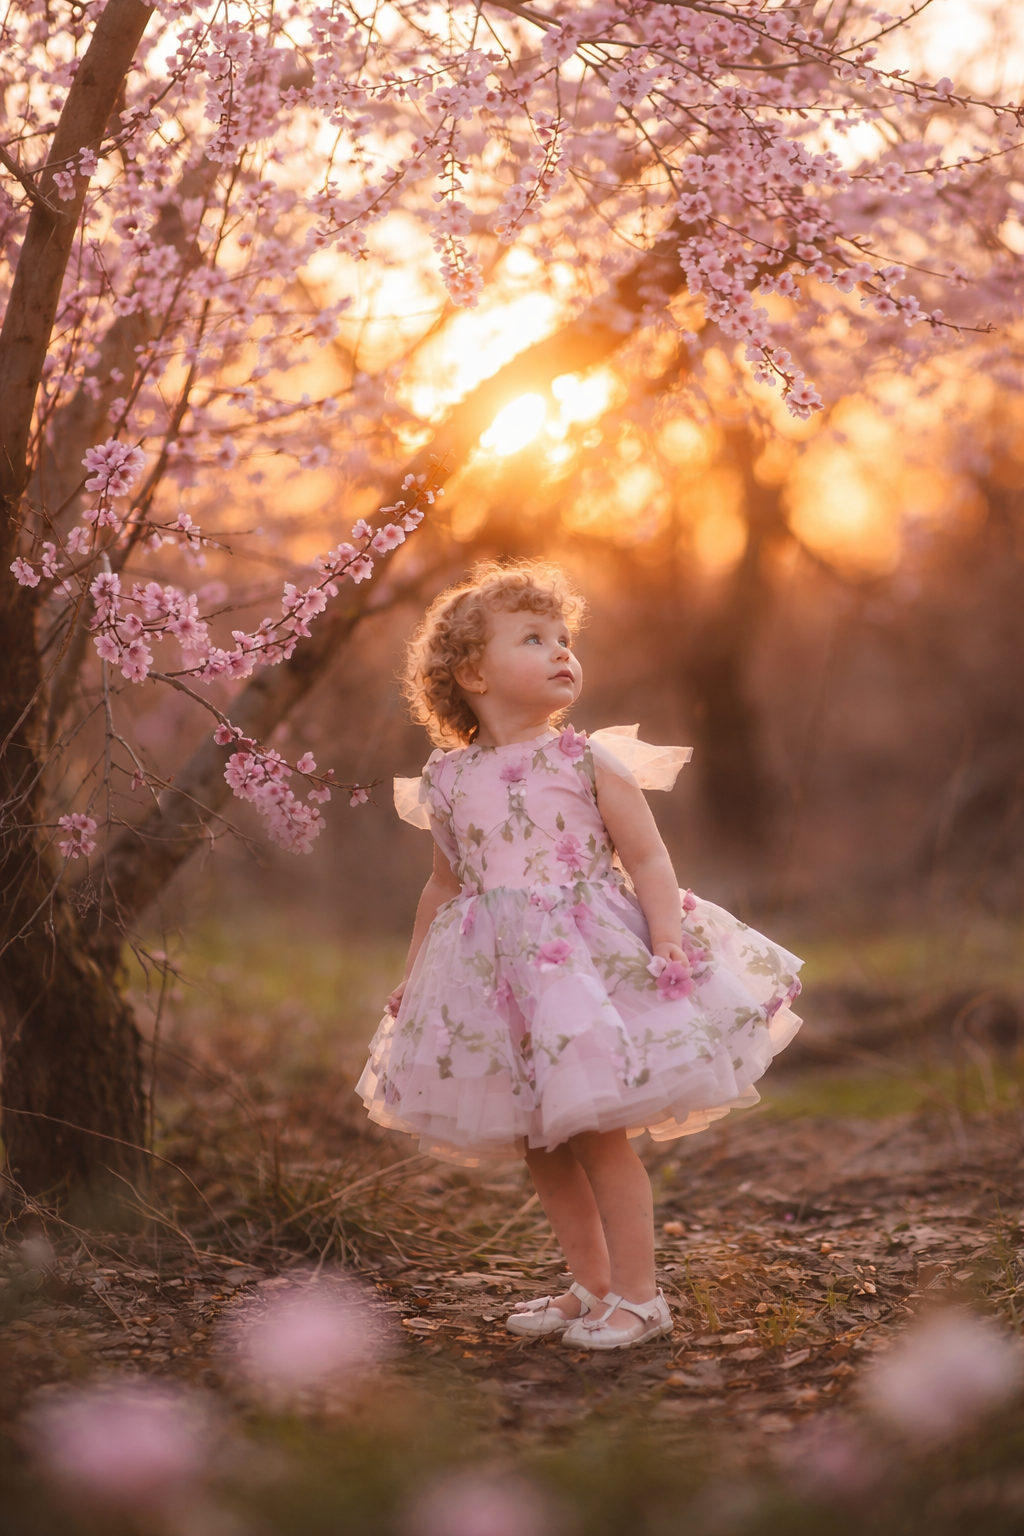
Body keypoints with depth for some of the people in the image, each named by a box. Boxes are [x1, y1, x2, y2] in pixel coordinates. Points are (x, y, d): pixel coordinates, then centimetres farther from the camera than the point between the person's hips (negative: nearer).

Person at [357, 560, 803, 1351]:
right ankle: (592, 1287, 26)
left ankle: (638, 1296, 7)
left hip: (591, 957, -4)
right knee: (540, 1146, 11)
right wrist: (412, 977, 21)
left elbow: (648, 857, -4)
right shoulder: (450, 782, 7)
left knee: (598, 1131, -6)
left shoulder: (589, 762, -2)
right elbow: (445, 884, 19)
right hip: (498, 980, 4)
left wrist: (670, 943, -16)